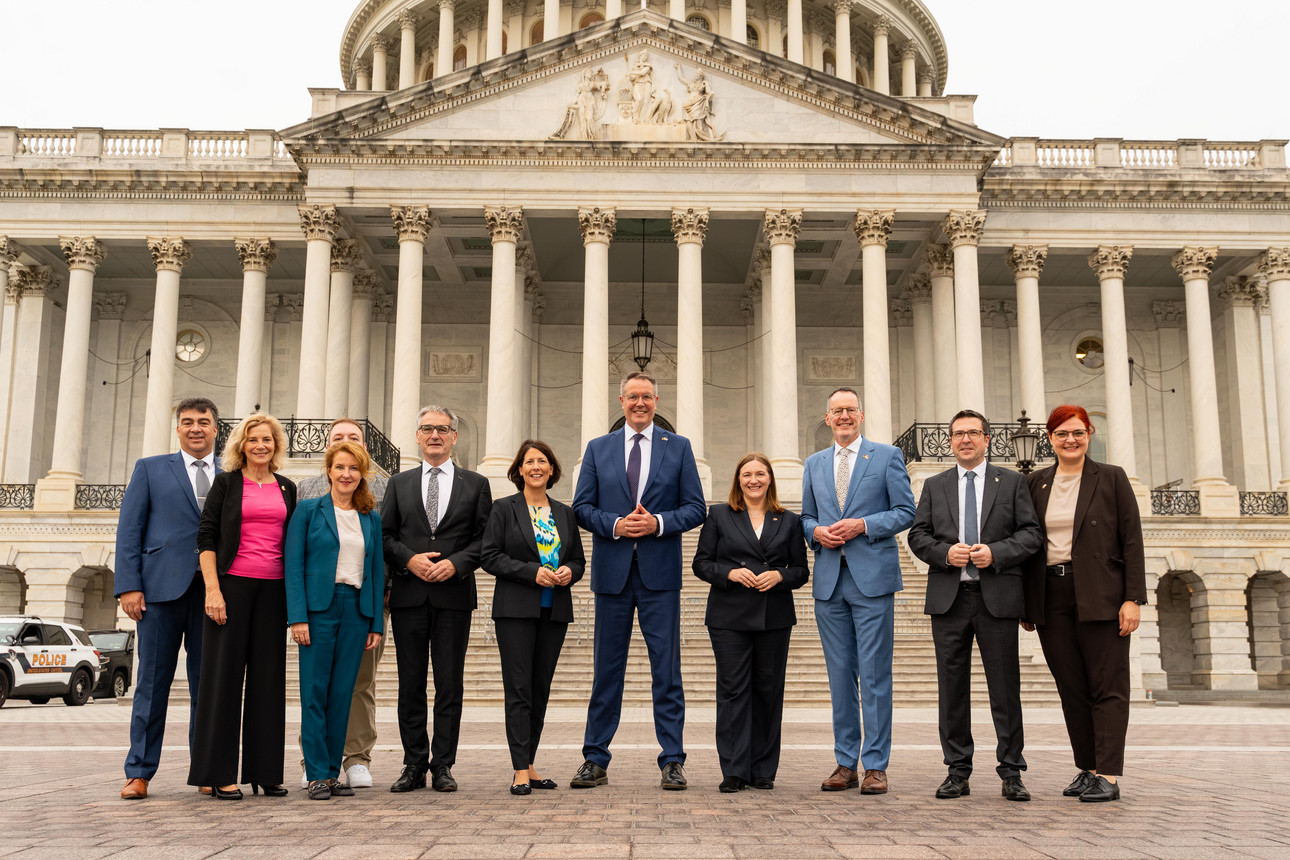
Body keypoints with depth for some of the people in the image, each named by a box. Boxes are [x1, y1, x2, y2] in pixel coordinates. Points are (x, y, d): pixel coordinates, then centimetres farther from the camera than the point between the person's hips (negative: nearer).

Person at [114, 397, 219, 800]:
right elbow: (129, 530, 5)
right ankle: (139, 773, 9)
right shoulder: (150, 469, 12)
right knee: (152, 680, 1)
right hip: (161, 587, -1)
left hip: (213, 592, 1)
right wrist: (128, 586, -6)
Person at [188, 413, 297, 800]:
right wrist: (212, 589, -12)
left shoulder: (287, 488, 14)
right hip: (232, 584, -3)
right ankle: (220, 774, 4)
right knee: (224, 673, -2)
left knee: (268, 676, 5)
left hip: (273, 589, 4)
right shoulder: (226, 482, 4)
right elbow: (206, 536, -2)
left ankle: (264, 771, 11)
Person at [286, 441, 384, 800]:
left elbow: (377, 571, 13)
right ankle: (317, 775, 2)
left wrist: (377, 624, 7)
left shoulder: (372, 518, 13)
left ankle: (333, 772, 12)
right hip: (319, 608, -3)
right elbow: (294, 565, -2)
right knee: (314, 693, -3)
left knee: (342, 694, 4)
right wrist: (298, 617, -11)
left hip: (357, 610, 3)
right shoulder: (308, 510, 3)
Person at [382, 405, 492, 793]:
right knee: (410, 682, 4)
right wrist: (409, 559, -9)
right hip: (409, 595, 1)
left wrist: (456, 563, -11)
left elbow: (485, 539, 4)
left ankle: (443, 765, 7)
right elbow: (384, 535, 8)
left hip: (454, 594, -1)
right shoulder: (399, 483, 14)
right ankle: (414, 764, 12)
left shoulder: (476, 484, 9)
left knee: (450, 683, 0)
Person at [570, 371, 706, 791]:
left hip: (659, 572, -1)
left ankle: (672, 762, 7)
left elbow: (695, 508, 4)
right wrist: (614, 525, -11)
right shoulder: (598, 449, 11)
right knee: (606, 670, 7)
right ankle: (595, 761, 14)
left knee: (667, 669, 0)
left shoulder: (678, 447, 8)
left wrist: (658, 522, -13)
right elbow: (582, 507, 6)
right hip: (612, 571, 1)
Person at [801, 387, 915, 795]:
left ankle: (875, 765, 4)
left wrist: (863, 525, -13)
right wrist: (816, 531, -2)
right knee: (839, 674, 8)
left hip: (872, 578, -4)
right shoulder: (814, 463, 16)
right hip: (829, 579, 4)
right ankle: (846, 763, 15)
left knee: (875, 675, -3)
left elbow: (905, 511, 0)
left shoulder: (887, 456, 4)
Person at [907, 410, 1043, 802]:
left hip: (998, 596, -2)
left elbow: (1031, 533, 3)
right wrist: (945, 552, -10)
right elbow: (917, 535, 9)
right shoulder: (935, 485, 14)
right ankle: (958, 772, 12)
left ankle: (1011, 773, 10)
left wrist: (995, 553, -12)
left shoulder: (1012, 482, 9)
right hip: (949, 597, 2)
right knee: (952, 687, 4)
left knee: (1005, 687, 1)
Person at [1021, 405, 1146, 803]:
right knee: (1071, 688, 7)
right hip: (1051, 597, 4)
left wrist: (1133, 598, -9)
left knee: (1107, 687, -2)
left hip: (1100, 597, -4)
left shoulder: (1111, 478, 3)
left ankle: (1108, 775, 0)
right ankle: (1087, 769, 15)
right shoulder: (1037, 483, 12)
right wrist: (1025, 603, 9)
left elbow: (1132, 541, -1)